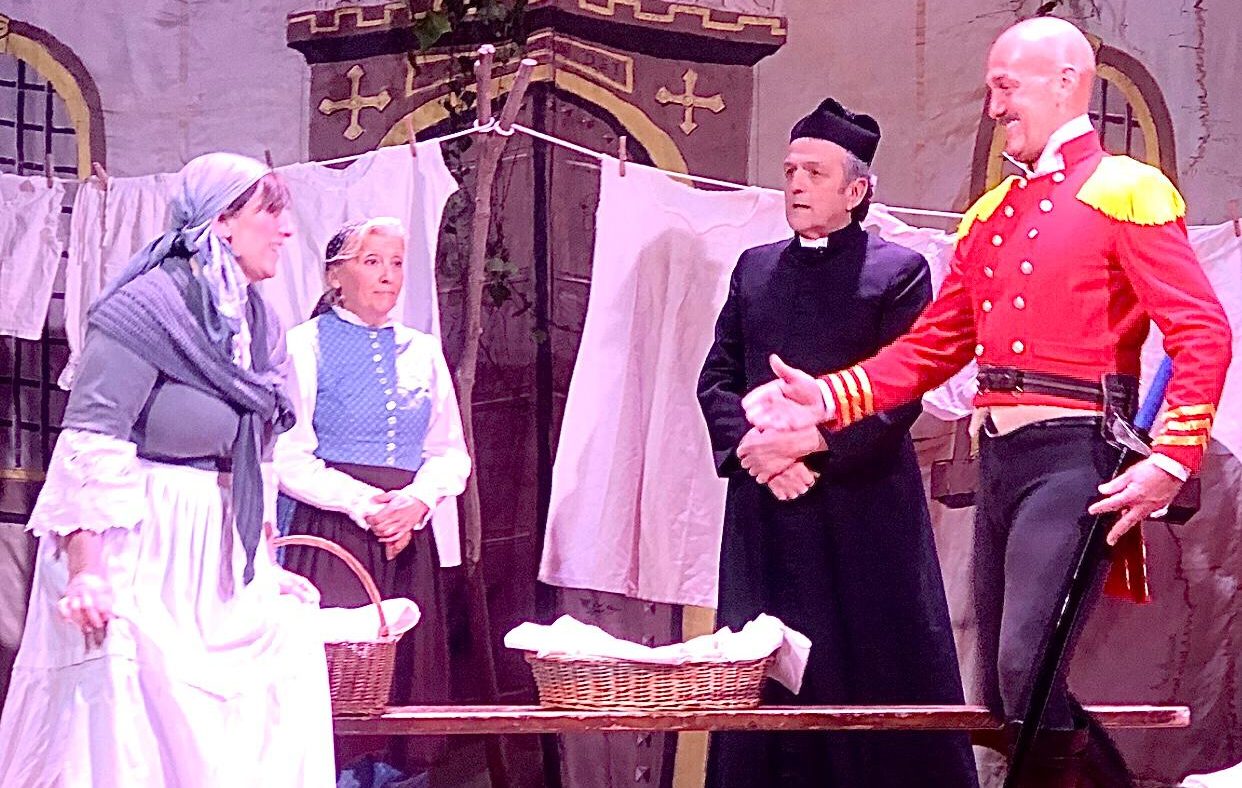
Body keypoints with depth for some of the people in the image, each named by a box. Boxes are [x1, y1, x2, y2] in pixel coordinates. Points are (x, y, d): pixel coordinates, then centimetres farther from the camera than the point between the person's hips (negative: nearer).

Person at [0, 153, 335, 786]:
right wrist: (86, 573, -27)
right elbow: (90, 450, -20)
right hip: (143, 552, -8)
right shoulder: (147, 309, -14)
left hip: (217, 561, 8)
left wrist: (263, 565, 18)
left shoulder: (253, 321, 10)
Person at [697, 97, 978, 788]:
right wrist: (754, 448, -7)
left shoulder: (898, 271, 1)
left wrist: (811, 441, -16)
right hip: (766, 510, 4)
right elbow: (717, 377, 12)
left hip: (866, 505, -4)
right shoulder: (755, 269, 16)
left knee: (886, 673, -3)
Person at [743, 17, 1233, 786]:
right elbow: (933, 348, 19)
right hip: (1000, 458, 8)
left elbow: (1203, 334, -12)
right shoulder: (989, 216, 18)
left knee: (1026, 671, -18)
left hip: (1073, 456, -8)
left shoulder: (1125, 192, -5)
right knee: (1004, 691, 9)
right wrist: (826, 401, 8)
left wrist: (1170, 462, -20)